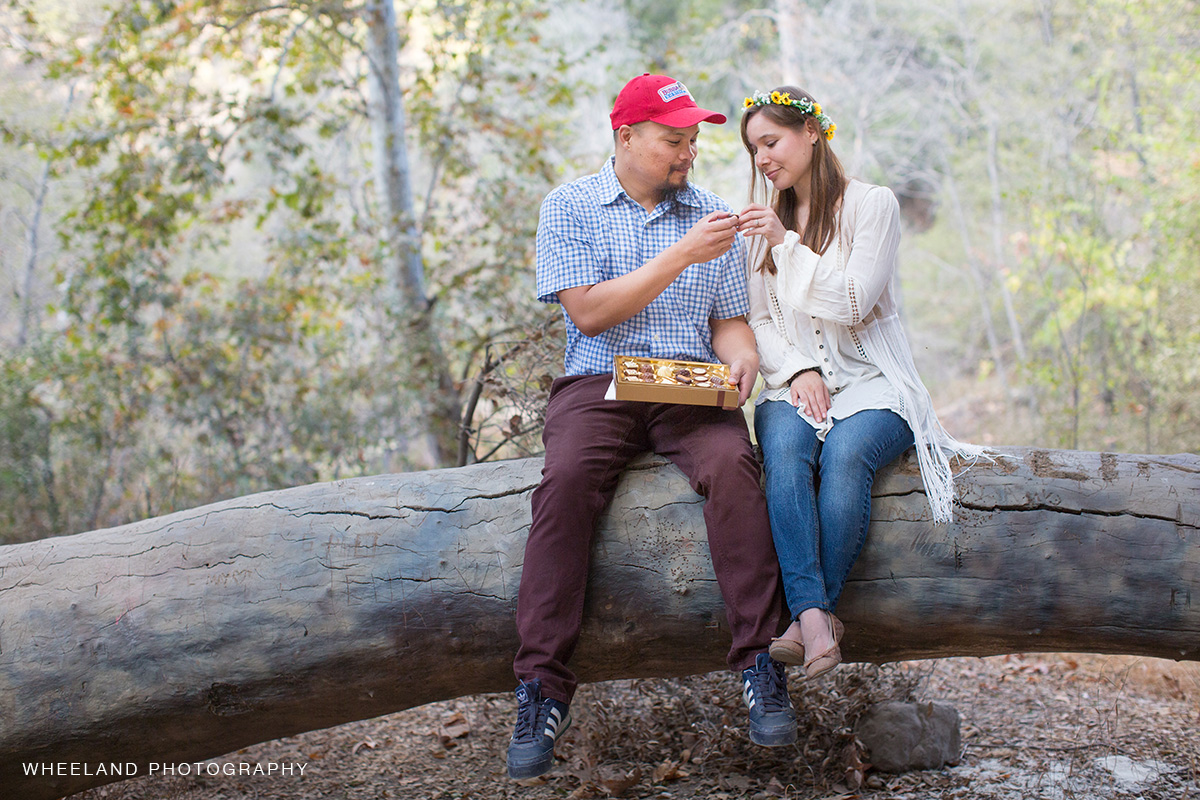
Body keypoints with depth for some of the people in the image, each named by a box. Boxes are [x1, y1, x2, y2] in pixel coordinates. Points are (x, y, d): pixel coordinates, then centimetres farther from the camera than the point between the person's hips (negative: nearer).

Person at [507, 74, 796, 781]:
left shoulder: (711, 214, 16)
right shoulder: (570, 207, 6)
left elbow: (730, 322, 17)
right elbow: (588, 311, -6)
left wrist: (741, 358, -8)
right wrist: (681, 257, -12)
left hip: (692, 390, 2)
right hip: (598, 384, -2)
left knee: (732, 464, -31)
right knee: (568, 478, -32)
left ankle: (761, 663, -27)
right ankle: (543, 689, -30)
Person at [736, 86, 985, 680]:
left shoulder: (872, 204, 4)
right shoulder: (766, 221, 20)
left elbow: (852, 303, -7)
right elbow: (758, 320, 13)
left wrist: (789, 243, -12)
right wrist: (797, 370, -5)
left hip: (870, 382, -3)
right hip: (793, 381, 3)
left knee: (845, 453, -36)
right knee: (785, 449, -33)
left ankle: (809, 615, -34)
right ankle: (815, 619, -44)